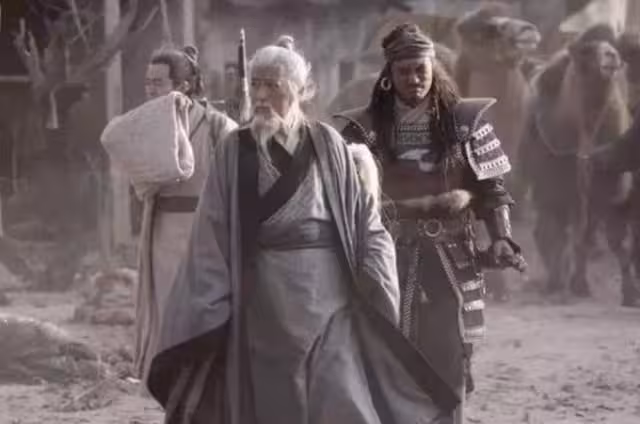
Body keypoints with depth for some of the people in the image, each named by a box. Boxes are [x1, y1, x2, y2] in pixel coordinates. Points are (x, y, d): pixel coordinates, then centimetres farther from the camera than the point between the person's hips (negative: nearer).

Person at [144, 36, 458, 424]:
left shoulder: (327, 145, 1)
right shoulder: (235, 151, 0)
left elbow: (365, 218, 4)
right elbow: (213, 237, -1)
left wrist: (375, 293, -4)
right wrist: (206, 313, -5)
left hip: (326, 296, 0)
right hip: (264, 301, 0)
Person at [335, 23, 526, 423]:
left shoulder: (464, 120, 3)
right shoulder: (366, 126, 2)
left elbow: (492, 188, 4)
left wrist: (501, 238, -8)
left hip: (452, 261, 1)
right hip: (390, 259, 0)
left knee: (449, 362, 2)